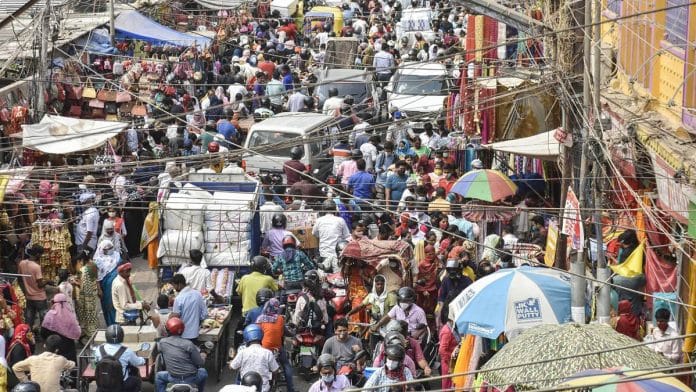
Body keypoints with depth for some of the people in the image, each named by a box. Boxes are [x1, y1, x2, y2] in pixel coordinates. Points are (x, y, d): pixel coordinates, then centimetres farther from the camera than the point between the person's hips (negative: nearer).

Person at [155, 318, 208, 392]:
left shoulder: (162, 342, -8)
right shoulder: (188, 344, -16)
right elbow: (200, 363, -9)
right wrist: (202, 357, 13)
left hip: (174, 380, 1)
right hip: (192, 379, -1)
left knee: (158, 376, 30)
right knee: (203, 372, 32)